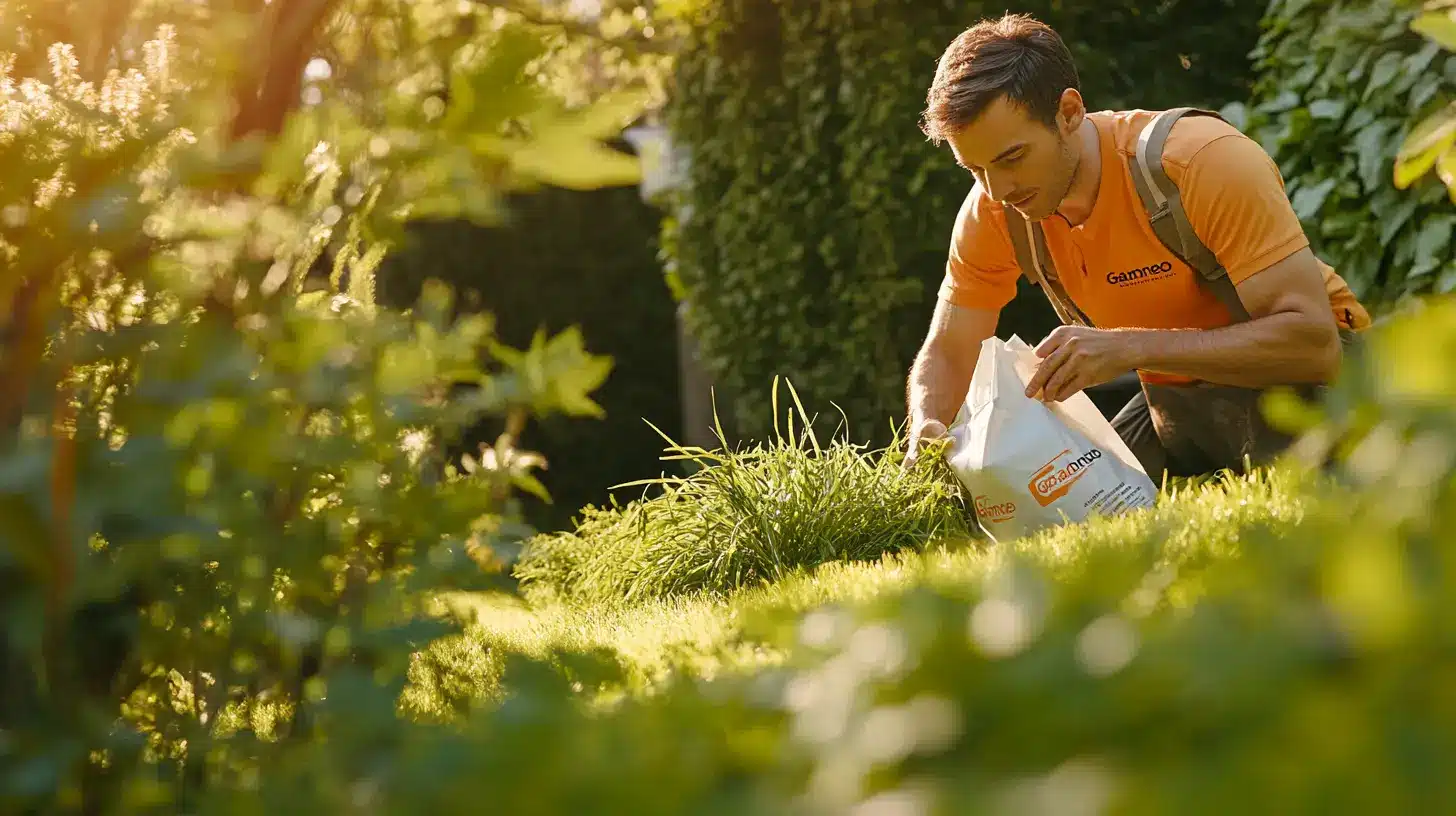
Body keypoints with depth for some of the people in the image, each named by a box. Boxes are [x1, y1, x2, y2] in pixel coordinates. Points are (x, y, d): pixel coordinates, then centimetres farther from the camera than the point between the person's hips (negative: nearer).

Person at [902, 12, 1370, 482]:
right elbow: (946, 355, -1)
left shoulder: (1205, 161, -28)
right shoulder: (992, 213, -11)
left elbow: (1312, 339, -34)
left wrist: (1133, 347, -42)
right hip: (1178, 401, 6)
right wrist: (927, 428, -25)